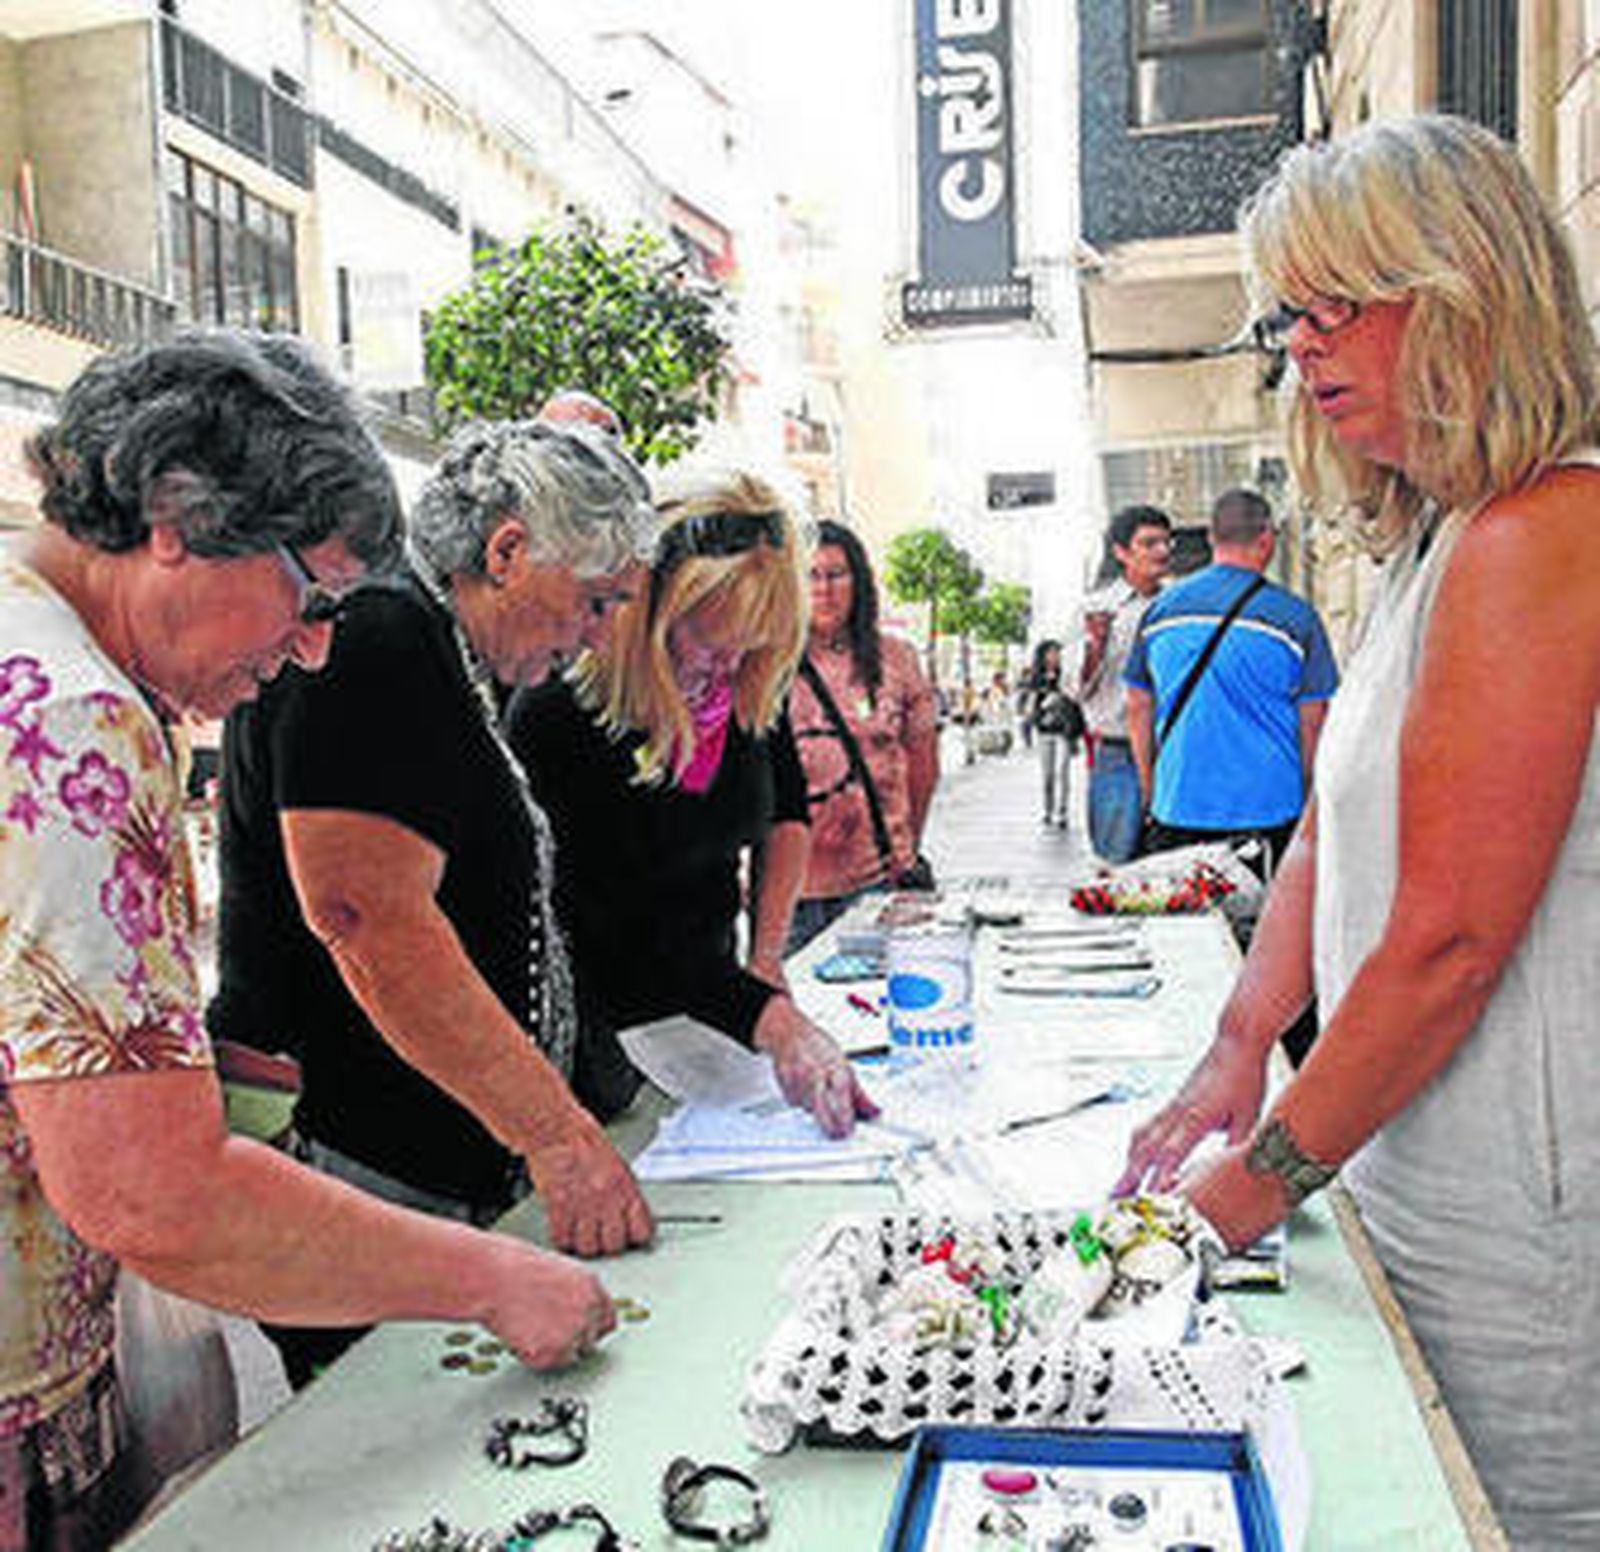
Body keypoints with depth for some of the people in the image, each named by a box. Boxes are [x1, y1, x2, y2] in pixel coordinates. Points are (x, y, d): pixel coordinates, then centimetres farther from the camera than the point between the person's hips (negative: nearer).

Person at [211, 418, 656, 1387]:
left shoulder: (443, 666, 17)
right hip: (356, 1186, -10)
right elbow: (368, 917, -26)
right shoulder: (375, 642, -16)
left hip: (448, 1183, 10)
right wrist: (558, 1133, -24)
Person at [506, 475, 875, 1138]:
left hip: (707, 1002, 5)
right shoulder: (554, 710, -26)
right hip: (600, 1032, -5)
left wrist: (767, 954, -3)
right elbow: (614, 925, -27)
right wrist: (771, 1020, -35)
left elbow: (787, 809, 9)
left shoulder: (751, 684, -9)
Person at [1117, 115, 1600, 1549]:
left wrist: (1261, 1185, -14)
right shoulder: (1436, 545, 13)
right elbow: (1331, 838, 14)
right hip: (1427, 1185, 9)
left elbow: (1450, 942, -23)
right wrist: (1240, 1051, 7)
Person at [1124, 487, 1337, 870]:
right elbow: (1312, 722, -2)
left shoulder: (1160, 609, 5)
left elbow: (1138, 710, 10)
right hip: (1269, 810, -3)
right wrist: (1310, 804, 10)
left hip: (1177, 810, 3)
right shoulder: (1294, 616, -5)